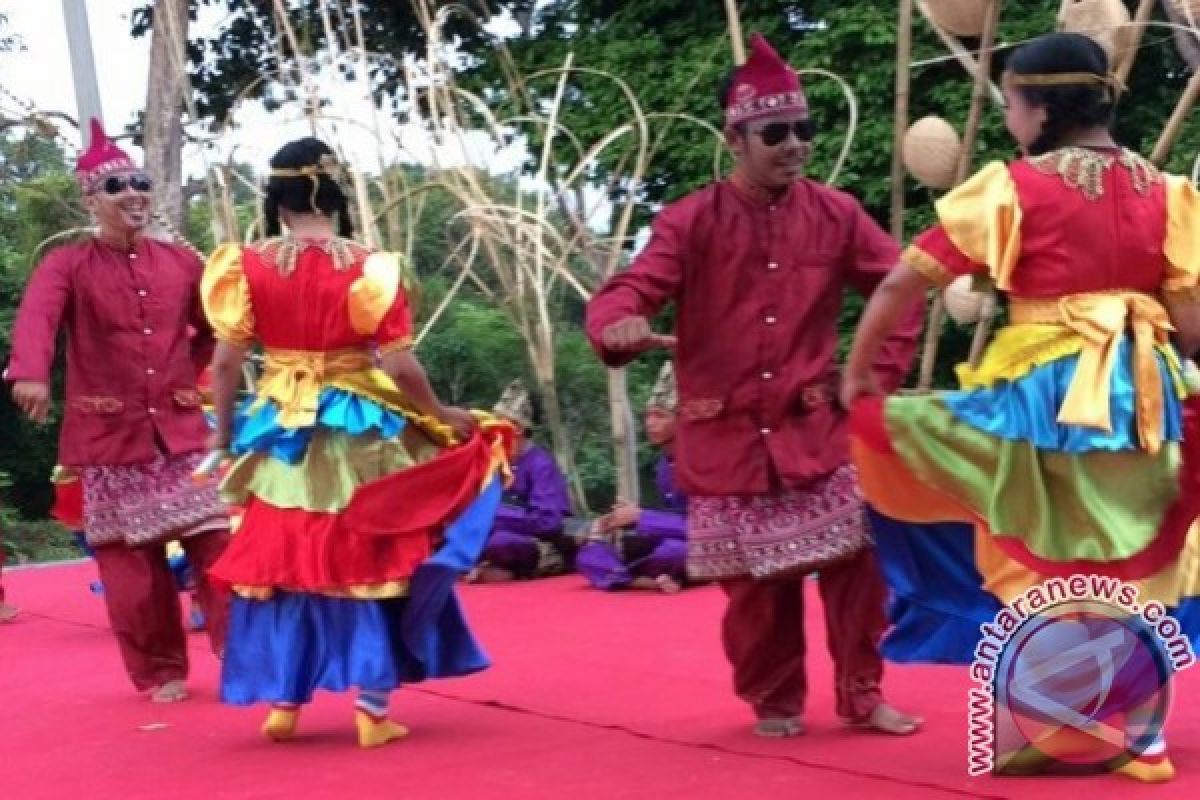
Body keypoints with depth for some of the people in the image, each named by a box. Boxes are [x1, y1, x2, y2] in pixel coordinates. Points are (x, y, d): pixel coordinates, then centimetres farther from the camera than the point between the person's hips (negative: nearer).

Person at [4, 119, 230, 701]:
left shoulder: (180, 262, 7)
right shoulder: (66, 265, -4)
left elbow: (215, 327, 23)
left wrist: (188, 372, 7)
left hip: (180, 429, 2)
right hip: (109, 435, -2)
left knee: (215, 541, -2)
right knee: (131, 561, 2)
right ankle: (161, 670, 15)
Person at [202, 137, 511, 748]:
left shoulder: (248, 266, -4)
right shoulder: (369, 269, -10)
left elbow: (226, 361, -3)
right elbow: (399, 366, -12)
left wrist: (223, 432, 10)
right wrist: (443, 417, 4)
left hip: (279, 432, 2)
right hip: (356, 432, -2)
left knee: (280, 559, 13)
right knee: (365, 559, 8)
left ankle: (281, 702, 18)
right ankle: (372, 708, 8)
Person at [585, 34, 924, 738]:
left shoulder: (835, 214, 1)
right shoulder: (691, 221, -6)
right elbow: (629, 291, -15)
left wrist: (882, 371, -1)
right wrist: (623, 326, -38)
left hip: (816, 429, 2)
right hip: (727, 437, -1)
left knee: (852, 562, -1)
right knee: (756, 582, 5)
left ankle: (863, 695, 14)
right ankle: (775, 702, 24)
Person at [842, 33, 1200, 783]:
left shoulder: (1014, 186, -6)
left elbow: (902, 283, -6)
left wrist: (858, 371, 6)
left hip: (1047, 391, -4)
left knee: (1045, 569, 8)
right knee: (1129, 570, 14)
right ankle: (1139, 736, 19)